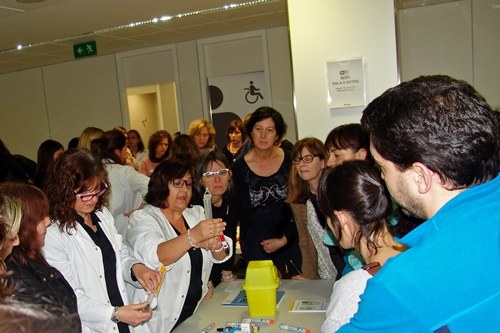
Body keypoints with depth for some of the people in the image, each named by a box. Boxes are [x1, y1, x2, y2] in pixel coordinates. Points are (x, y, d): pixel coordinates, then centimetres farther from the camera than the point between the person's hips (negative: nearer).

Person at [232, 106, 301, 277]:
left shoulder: (289, 160, -5)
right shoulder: (240, 167, -6)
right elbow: (243, 211, -3)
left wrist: (285, 239, -8)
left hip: (289, 239, 1)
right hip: (255, 244, 0)